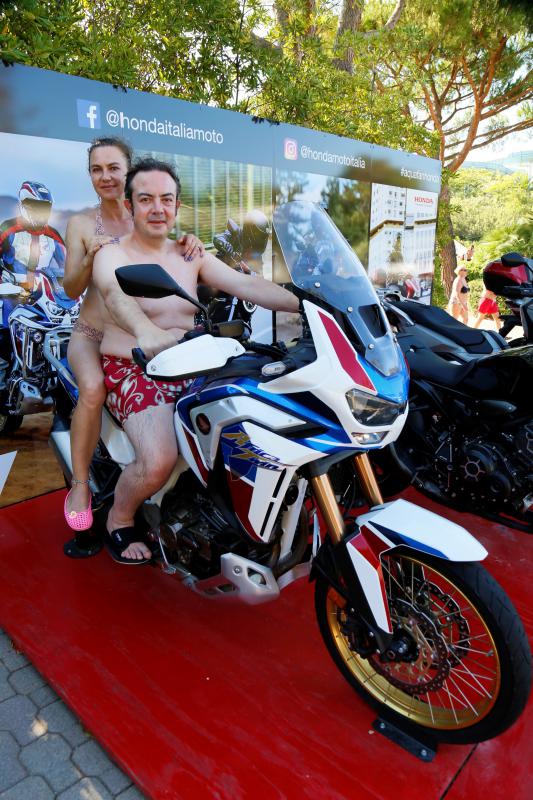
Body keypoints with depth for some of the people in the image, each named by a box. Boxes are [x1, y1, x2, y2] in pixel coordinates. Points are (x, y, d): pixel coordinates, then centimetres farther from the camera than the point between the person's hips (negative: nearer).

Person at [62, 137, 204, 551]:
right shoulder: (81, 223, 4)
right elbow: (72, 289, 0)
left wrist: (189, 244, -20)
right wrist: (91, 258, -20)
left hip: (142, 339, 2)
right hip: (91, 335, -1)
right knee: (94, 388, -34)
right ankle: (80, 485, -16)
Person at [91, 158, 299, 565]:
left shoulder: (192, 257, 12)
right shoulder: (112, 256, -4)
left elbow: (246, 284, -1)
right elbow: (116, 295, -28)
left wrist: (305, 302, -17)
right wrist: (145, 332, -52)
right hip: (132, 369, -5)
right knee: (159, 461, -28)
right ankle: (119, 520, 6)